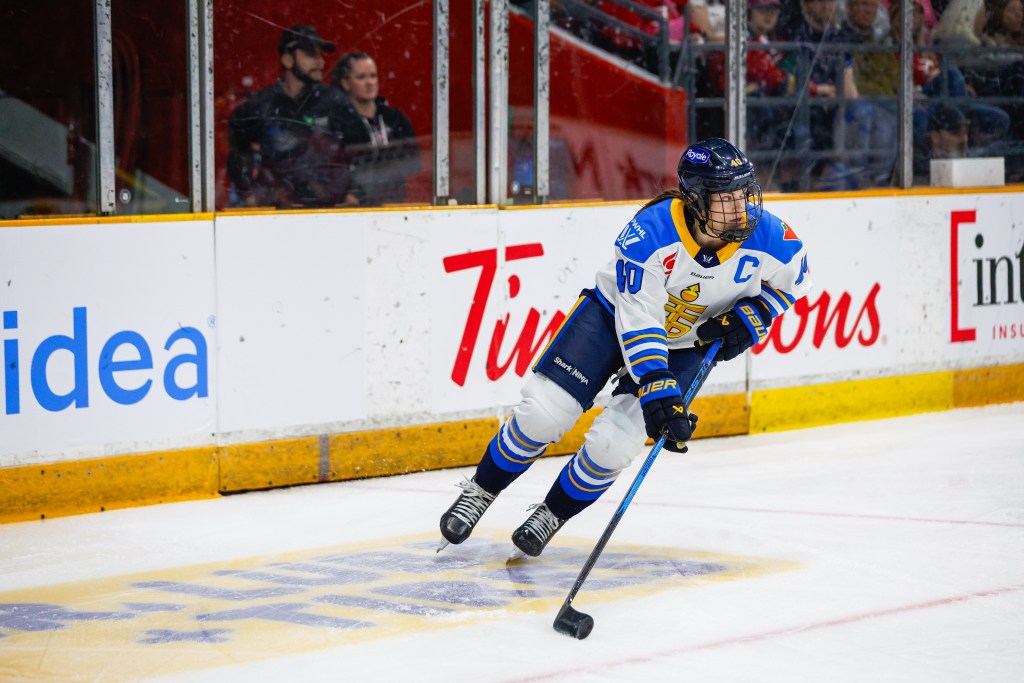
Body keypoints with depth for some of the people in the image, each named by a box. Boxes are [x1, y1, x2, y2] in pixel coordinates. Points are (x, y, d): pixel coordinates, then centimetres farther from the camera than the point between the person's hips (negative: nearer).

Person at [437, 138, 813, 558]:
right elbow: (638, 322, -32)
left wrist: (750, 317, -16)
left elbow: (792, 277, 0)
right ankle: (479, 493, 13)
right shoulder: (647, 235, -33)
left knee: (612, 443, -14)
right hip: (614, 316, -2)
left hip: (684, 344, 2)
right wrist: (658, 393, -39)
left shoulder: (765, 235, -24)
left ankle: (551, 516, 13)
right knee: (543, 411, -12)